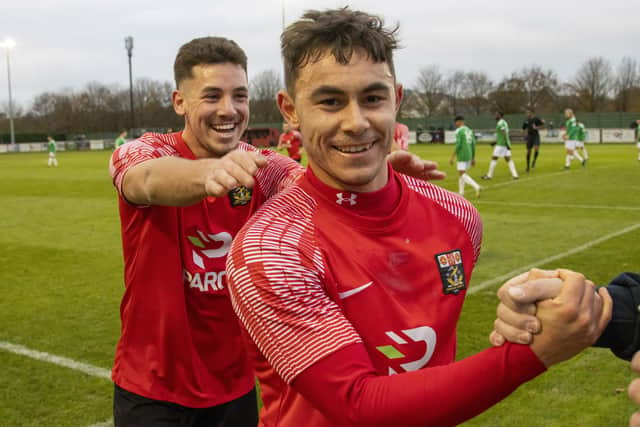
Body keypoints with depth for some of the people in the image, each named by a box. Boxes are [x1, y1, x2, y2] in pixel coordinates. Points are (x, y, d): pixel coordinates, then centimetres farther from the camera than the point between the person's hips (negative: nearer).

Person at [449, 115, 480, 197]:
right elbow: (473, 145, 14)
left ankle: (476, 187, -25)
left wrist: (452, 157, -13)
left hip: (462, 156, -8)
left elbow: (458, 145, -17)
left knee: (462, 174, -8)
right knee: (462, 173, 16)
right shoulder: (470, 130, 14)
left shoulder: (458, 131, -9)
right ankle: (461, 193, 15)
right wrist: (473, 158, 18)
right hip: (469, 156, 8)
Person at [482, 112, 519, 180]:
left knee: (494, 159, -1)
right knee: (508, 159, 6)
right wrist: (495, 142, 28)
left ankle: (489, 175, 4)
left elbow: (505, 134, -23)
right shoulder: (504, 122, 17)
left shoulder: (500, 123, -14)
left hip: (500, 144, -9)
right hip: (506, 144, 9)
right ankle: (515, 175, -1)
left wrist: (507, 144, -26)